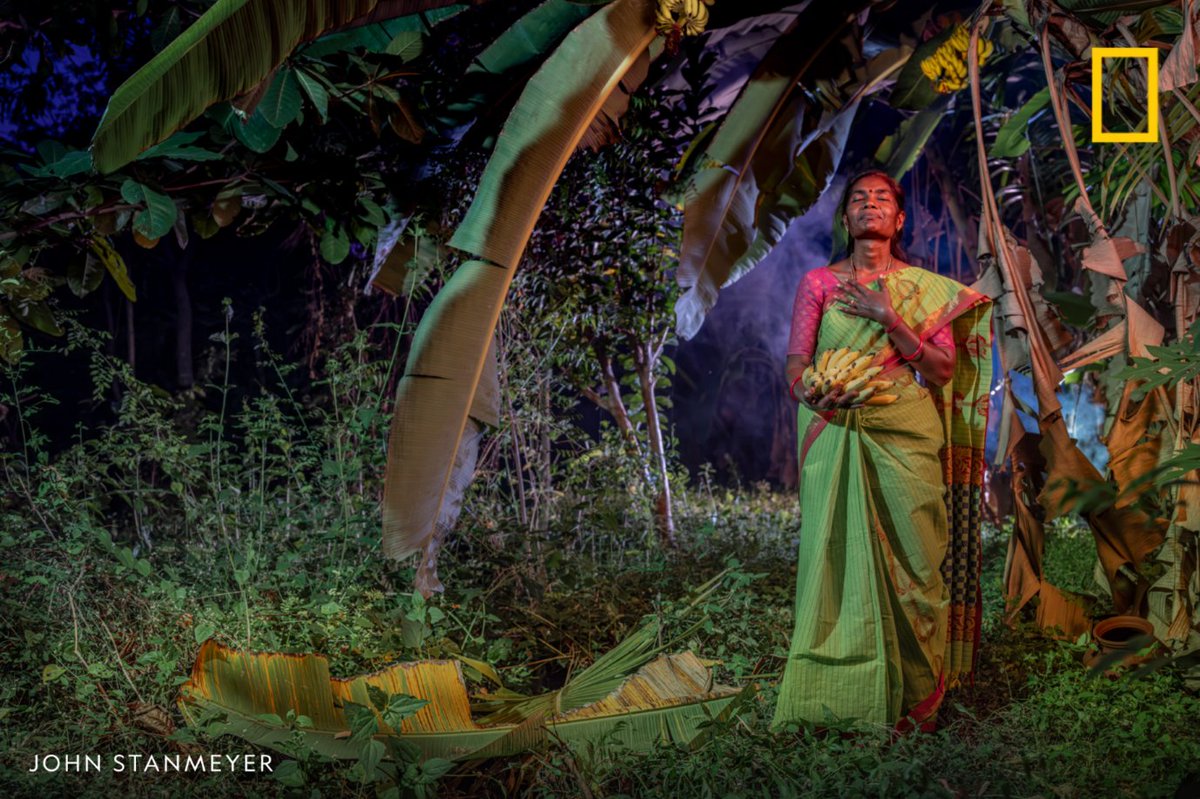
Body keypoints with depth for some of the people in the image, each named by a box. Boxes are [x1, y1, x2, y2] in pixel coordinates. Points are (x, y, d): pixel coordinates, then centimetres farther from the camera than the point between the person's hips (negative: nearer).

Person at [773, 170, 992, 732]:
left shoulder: (928, 289, 10)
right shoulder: (818, 283, 10)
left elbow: (943, 369, 0)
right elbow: (795, 367, 3)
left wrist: (887, 318, -8)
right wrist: (816, 396, -20)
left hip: (907, 437, 0)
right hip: (835, 439, 0)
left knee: (910, 561, -2)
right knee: (836, 559, -3)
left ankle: (915, 696, 6)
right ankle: (833, 694, 5)